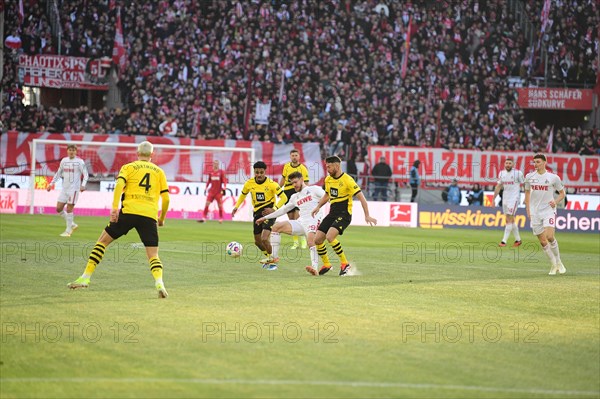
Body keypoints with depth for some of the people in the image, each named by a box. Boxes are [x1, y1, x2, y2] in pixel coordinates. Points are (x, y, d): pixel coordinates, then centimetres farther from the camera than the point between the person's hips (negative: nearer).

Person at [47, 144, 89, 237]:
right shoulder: (64, 160, 10)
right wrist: (52, 184, 14)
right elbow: (58, 173, 20)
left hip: (74, 188, -6)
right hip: (64, 188, 6)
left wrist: (83, 185, -22)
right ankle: (72, 224, 18)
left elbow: (86, 175, -7)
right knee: (59, 208, 2)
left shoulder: (79, 162, -5)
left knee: (69, 209, -8)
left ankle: (68, 231, 2)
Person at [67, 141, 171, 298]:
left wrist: (114, 207, -14)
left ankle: (85, 278, 6)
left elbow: (119, 185, -6)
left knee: (103, 241, 12)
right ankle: (159, 282, -24)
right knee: (153, 255, 4)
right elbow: (166, 198, 14)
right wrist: (162, 218, 27)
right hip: (150, 216, 1)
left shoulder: (128, 167, 13)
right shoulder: (159, 172, 18)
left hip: (129, 211, -1)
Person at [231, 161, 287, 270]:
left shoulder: (271, 184, -16)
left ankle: (272, 261, 0)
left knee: (264, 238, -20)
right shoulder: (249, 184, -4)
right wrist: (236, 207, 6)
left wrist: (274, 209, -24)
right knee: (257, 241, 12)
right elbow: (243, 195, 17)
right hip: (257, 213, 6)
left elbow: (284, 198, -13)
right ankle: (268, 257, 39)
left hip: (268, 212, -6)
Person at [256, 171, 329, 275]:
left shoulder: (313, 189, 6)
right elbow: (283, 209, 34)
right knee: (276, 227, -1)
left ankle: (315, 268, -48)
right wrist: (265, 217, 35)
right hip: (300, 222, 7)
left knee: (311, 239, -35)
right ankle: (273, 257, 0)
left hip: (313, 220, -7)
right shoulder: (294, 197, 25)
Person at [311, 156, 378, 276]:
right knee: (317, 239, 1)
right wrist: (318, 206, 11)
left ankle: (344, 263, -13)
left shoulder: (347, 180, -15)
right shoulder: (328, 179, 8)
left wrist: (367, 216, -21)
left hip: (344, 214, -8)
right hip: (332, 214, 8)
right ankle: (326, 265, 21)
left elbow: (361, 197, -16)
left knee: (330, 237, -28)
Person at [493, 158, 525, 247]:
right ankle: (518, 239, 24)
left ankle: (504, 241, -14)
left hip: (514, 198, -7)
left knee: (509, 219, -12)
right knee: (511, 220, 12)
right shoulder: (502, 173, 9)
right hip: (505, 198, 7)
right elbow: (498, 186, 15)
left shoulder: (518, 173, -8)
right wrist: (494, 198, 13)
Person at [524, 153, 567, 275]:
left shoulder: (553, 177, -2)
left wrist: (555, 201, -10)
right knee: (542, 241, 2)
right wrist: (528, 211, 9)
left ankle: (558, 262, -1)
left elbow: (562, 193, 9)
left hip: (549, 210, -3)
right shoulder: (529, 177, 5)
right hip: (535, 212, 3)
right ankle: (554, 265, 16)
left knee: (550, 236, -20)